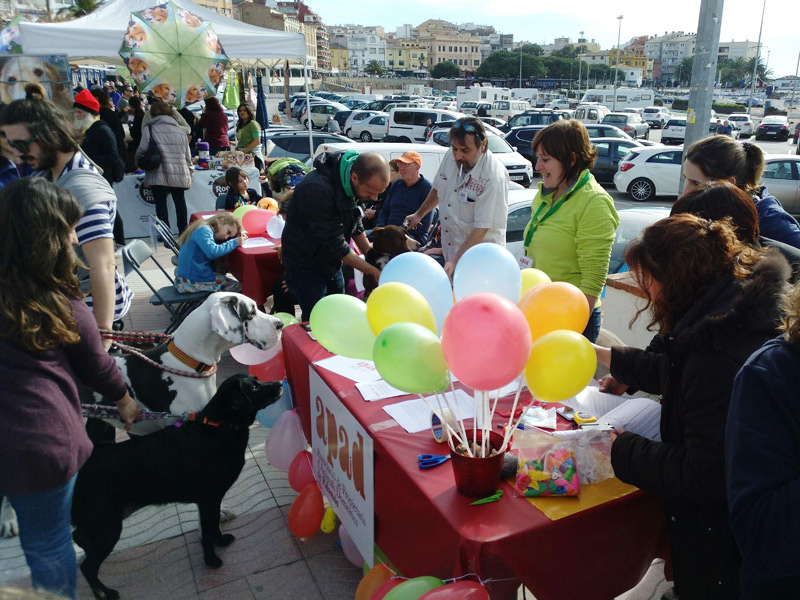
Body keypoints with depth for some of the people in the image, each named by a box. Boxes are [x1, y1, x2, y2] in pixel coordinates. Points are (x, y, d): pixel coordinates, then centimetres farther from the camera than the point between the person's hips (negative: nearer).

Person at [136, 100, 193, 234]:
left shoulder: (150, 128, 1)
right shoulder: (180, 130, 16)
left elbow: (142, 150, -7)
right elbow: (187, 156, 17)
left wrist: (138, 161, 14)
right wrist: (189, 172, 27)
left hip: (159, 174, -4)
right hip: (180, 174, 4)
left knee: (161, 203, -1)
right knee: (179, 200, 14)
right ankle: (183, 231, 20)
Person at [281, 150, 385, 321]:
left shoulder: (357, 184, -6)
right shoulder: (317, 189, -31)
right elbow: (336, 243, -28)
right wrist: (374, 272, -24)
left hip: (332, 263, 7)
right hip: (304, 266, -7)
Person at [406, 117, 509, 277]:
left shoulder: (494, 177, -24)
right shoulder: (451, 156, -4)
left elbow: (481, 229, -24)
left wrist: (455, 262, -29)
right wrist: (419, 214, 30)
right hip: (450, 252, 6)